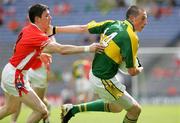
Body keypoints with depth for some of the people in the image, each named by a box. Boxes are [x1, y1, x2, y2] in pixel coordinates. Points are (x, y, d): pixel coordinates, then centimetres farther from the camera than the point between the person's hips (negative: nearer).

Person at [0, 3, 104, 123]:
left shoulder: (28, 29, 2)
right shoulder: (37, 36, -25)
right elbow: (62, 49, -32)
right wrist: (88, 48, -32)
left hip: (10, 71, 10)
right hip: (15, 77, -10)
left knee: (10, 109, 29)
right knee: (42, 111, -9)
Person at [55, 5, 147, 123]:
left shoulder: (113, 24, 0)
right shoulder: (131, 38, -22)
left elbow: (82, 28, 1)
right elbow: (132, 72, -17)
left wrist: (56, 29, 7)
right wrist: (140, 69, 7)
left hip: (95, 72, 9)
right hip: (104, 81, -9)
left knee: (116, 107, 29)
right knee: (135, 109, 4)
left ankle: (73, 109, 27)